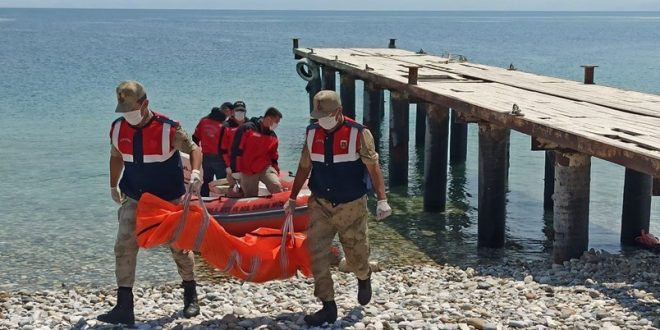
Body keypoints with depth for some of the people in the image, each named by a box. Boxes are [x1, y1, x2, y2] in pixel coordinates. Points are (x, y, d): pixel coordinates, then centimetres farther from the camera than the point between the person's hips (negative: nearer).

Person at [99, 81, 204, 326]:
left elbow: (193, 149, -9)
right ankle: (124, 307, -5)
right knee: (124, 247, -8)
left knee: (180, 246, 8)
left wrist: (195, 172, -28)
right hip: (135, 199, 3)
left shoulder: (168, 129, -21)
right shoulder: (118, 129, -7)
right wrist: (113, 186, 18)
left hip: (169, 199, -3)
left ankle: (190, 296, 31)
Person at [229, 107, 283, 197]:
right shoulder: (247, 129, -9)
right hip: (247, 172, -3)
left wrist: (276, 171, 13)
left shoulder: (273, 136, 8)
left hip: (266, 168, 3)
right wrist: (235, 171, -13)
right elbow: (236, 150, -11)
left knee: (276, 187, -24)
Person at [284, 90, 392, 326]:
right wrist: (292, 198, 16)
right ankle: (328, 307, 3)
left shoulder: (358, 134, -12)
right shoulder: (312, 133, 1)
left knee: (355, 254, 8)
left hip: (351, 206, -3)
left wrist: (382, 200, -18)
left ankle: (364, 278, 44)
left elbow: (373, 167, -11)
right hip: (320, 204, 3)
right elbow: (304, 168, 12)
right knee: (317, 256, -5)